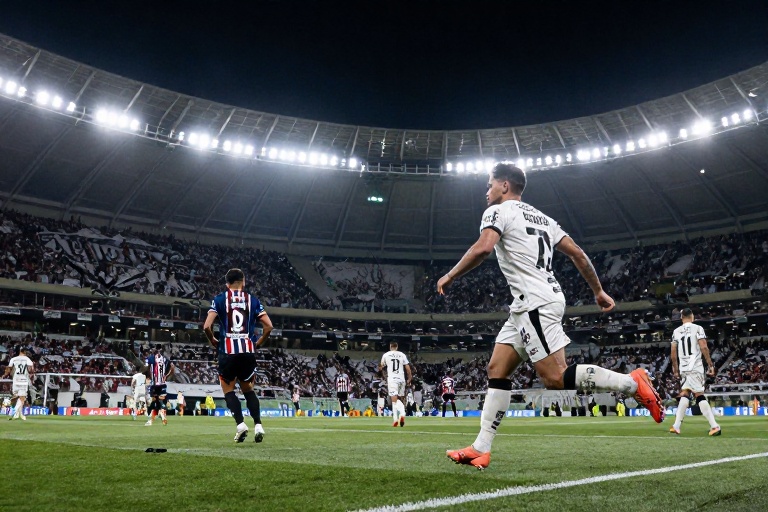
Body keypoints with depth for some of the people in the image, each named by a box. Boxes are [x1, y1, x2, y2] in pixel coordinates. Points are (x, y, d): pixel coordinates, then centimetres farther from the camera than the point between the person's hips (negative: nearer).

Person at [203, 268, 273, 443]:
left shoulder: (219, 299, 3)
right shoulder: (253, 300, 9)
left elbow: (207, 326, -7)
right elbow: (268, 326, 2)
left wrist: (213, 341, 11)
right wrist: (258, 343, 16)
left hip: (228, 351, -2)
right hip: (248, 351, 2)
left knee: (228, 390, 13)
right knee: (248, 390, 18)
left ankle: (240, 424, -5)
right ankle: (258, 425, 2)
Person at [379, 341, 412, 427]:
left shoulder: (386, 355, 5)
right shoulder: (402, 355, 8)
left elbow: (381, 367, 21)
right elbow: (408, 368, 5)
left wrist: (380, 368, 44)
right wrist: (409, 379, 14)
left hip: (392, 379, -2)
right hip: (401, 378, 2)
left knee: (394, 400, -7)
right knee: (399, 399, 17)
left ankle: (395, 419, -19)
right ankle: (402, 414, -3)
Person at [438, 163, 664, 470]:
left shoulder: (498, 211, -2)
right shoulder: (540, 217, 23)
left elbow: (483, 248, -21)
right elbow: (577, 253, 18)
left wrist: (450, 276, -9)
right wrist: (598, 291, 23)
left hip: (536, 303, -10)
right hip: (528, 306, 10)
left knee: (555, 378, -9)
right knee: (496, 370, 6)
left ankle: (632, 382, -1)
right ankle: (481, 449, 5)